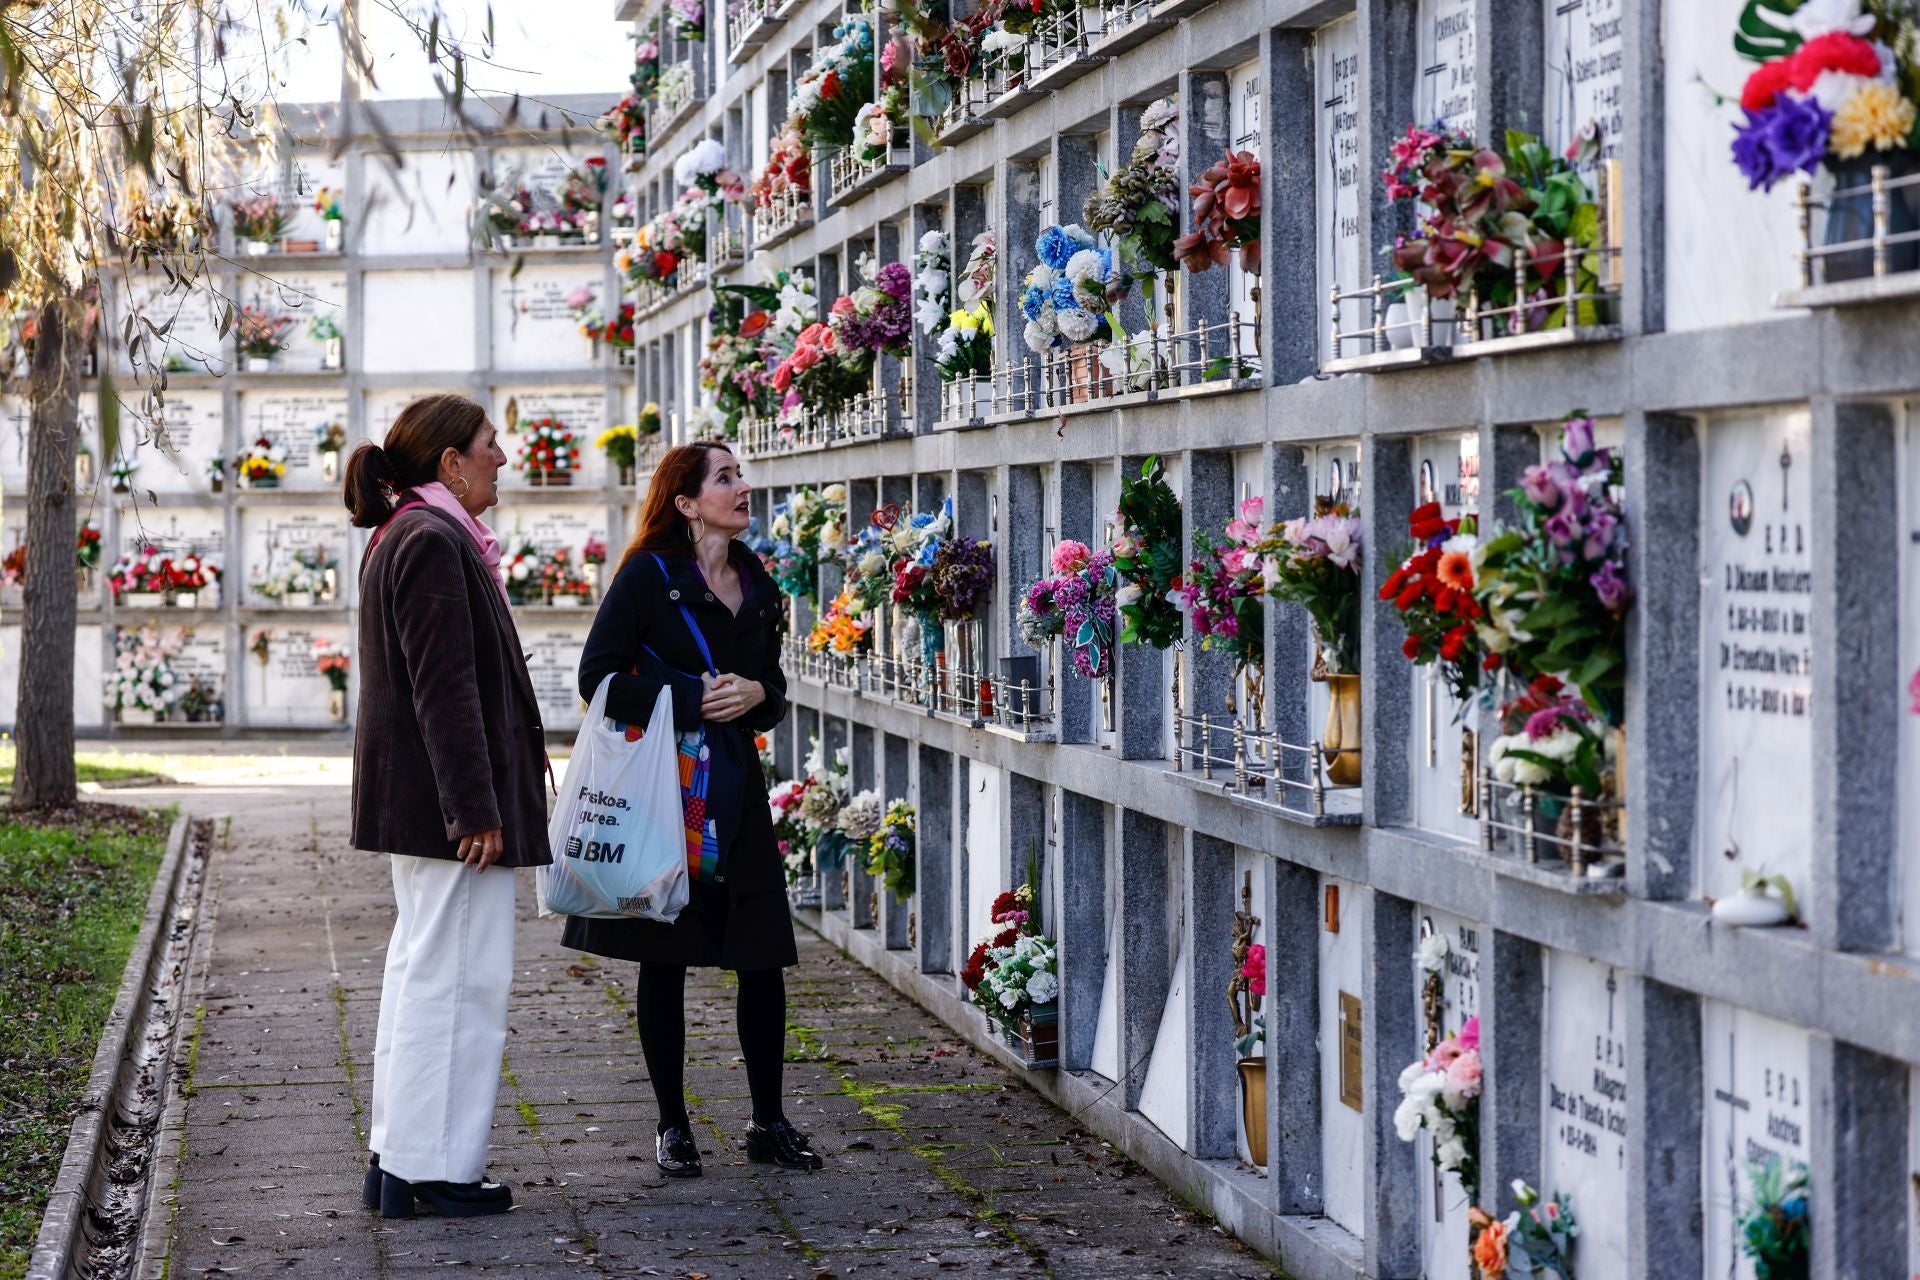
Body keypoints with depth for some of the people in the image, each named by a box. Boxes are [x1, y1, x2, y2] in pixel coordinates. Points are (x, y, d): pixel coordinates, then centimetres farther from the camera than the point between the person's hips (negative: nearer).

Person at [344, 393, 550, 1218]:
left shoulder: (407, 536, 17)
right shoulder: (433, 542, -17)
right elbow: (445, 688, -22)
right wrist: (476, 808, -22)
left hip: (413, 799, 11)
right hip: (444, 791, -11)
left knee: (421, 966, 15)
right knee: (455, 974, -6)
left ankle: (397, 1161, 21)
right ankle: (432, 1171, -2)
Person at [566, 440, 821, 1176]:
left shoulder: (757, 586, 11)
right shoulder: (648, 576, -6)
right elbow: (598, 675, -10)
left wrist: (756, 694, -6)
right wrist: (691, 698, -16)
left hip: (736, 788, 5)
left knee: (763, 957, 3)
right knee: (664, 959, 3)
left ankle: (769, 1123, 15)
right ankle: (672, 1126, 13)